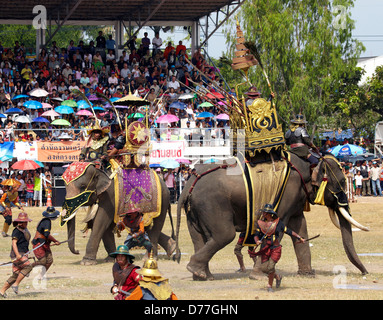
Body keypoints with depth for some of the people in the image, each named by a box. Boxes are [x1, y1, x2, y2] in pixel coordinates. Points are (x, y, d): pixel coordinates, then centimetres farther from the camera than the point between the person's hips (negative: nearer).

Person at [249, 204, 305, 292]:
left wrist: (299, 237, 0)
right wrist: (257, 241, -20)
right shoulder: (260, 223, 5)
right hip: (265, 249, 3)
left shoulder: (278, 223, -1)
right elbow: (256, 235, 3)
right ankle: (277, 277, 26)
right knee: (264, 268, -4)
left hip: (276, 249, -3)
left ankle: (270, 285, 3)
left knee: (271, 266, -17)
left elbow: (288, 231, 5)